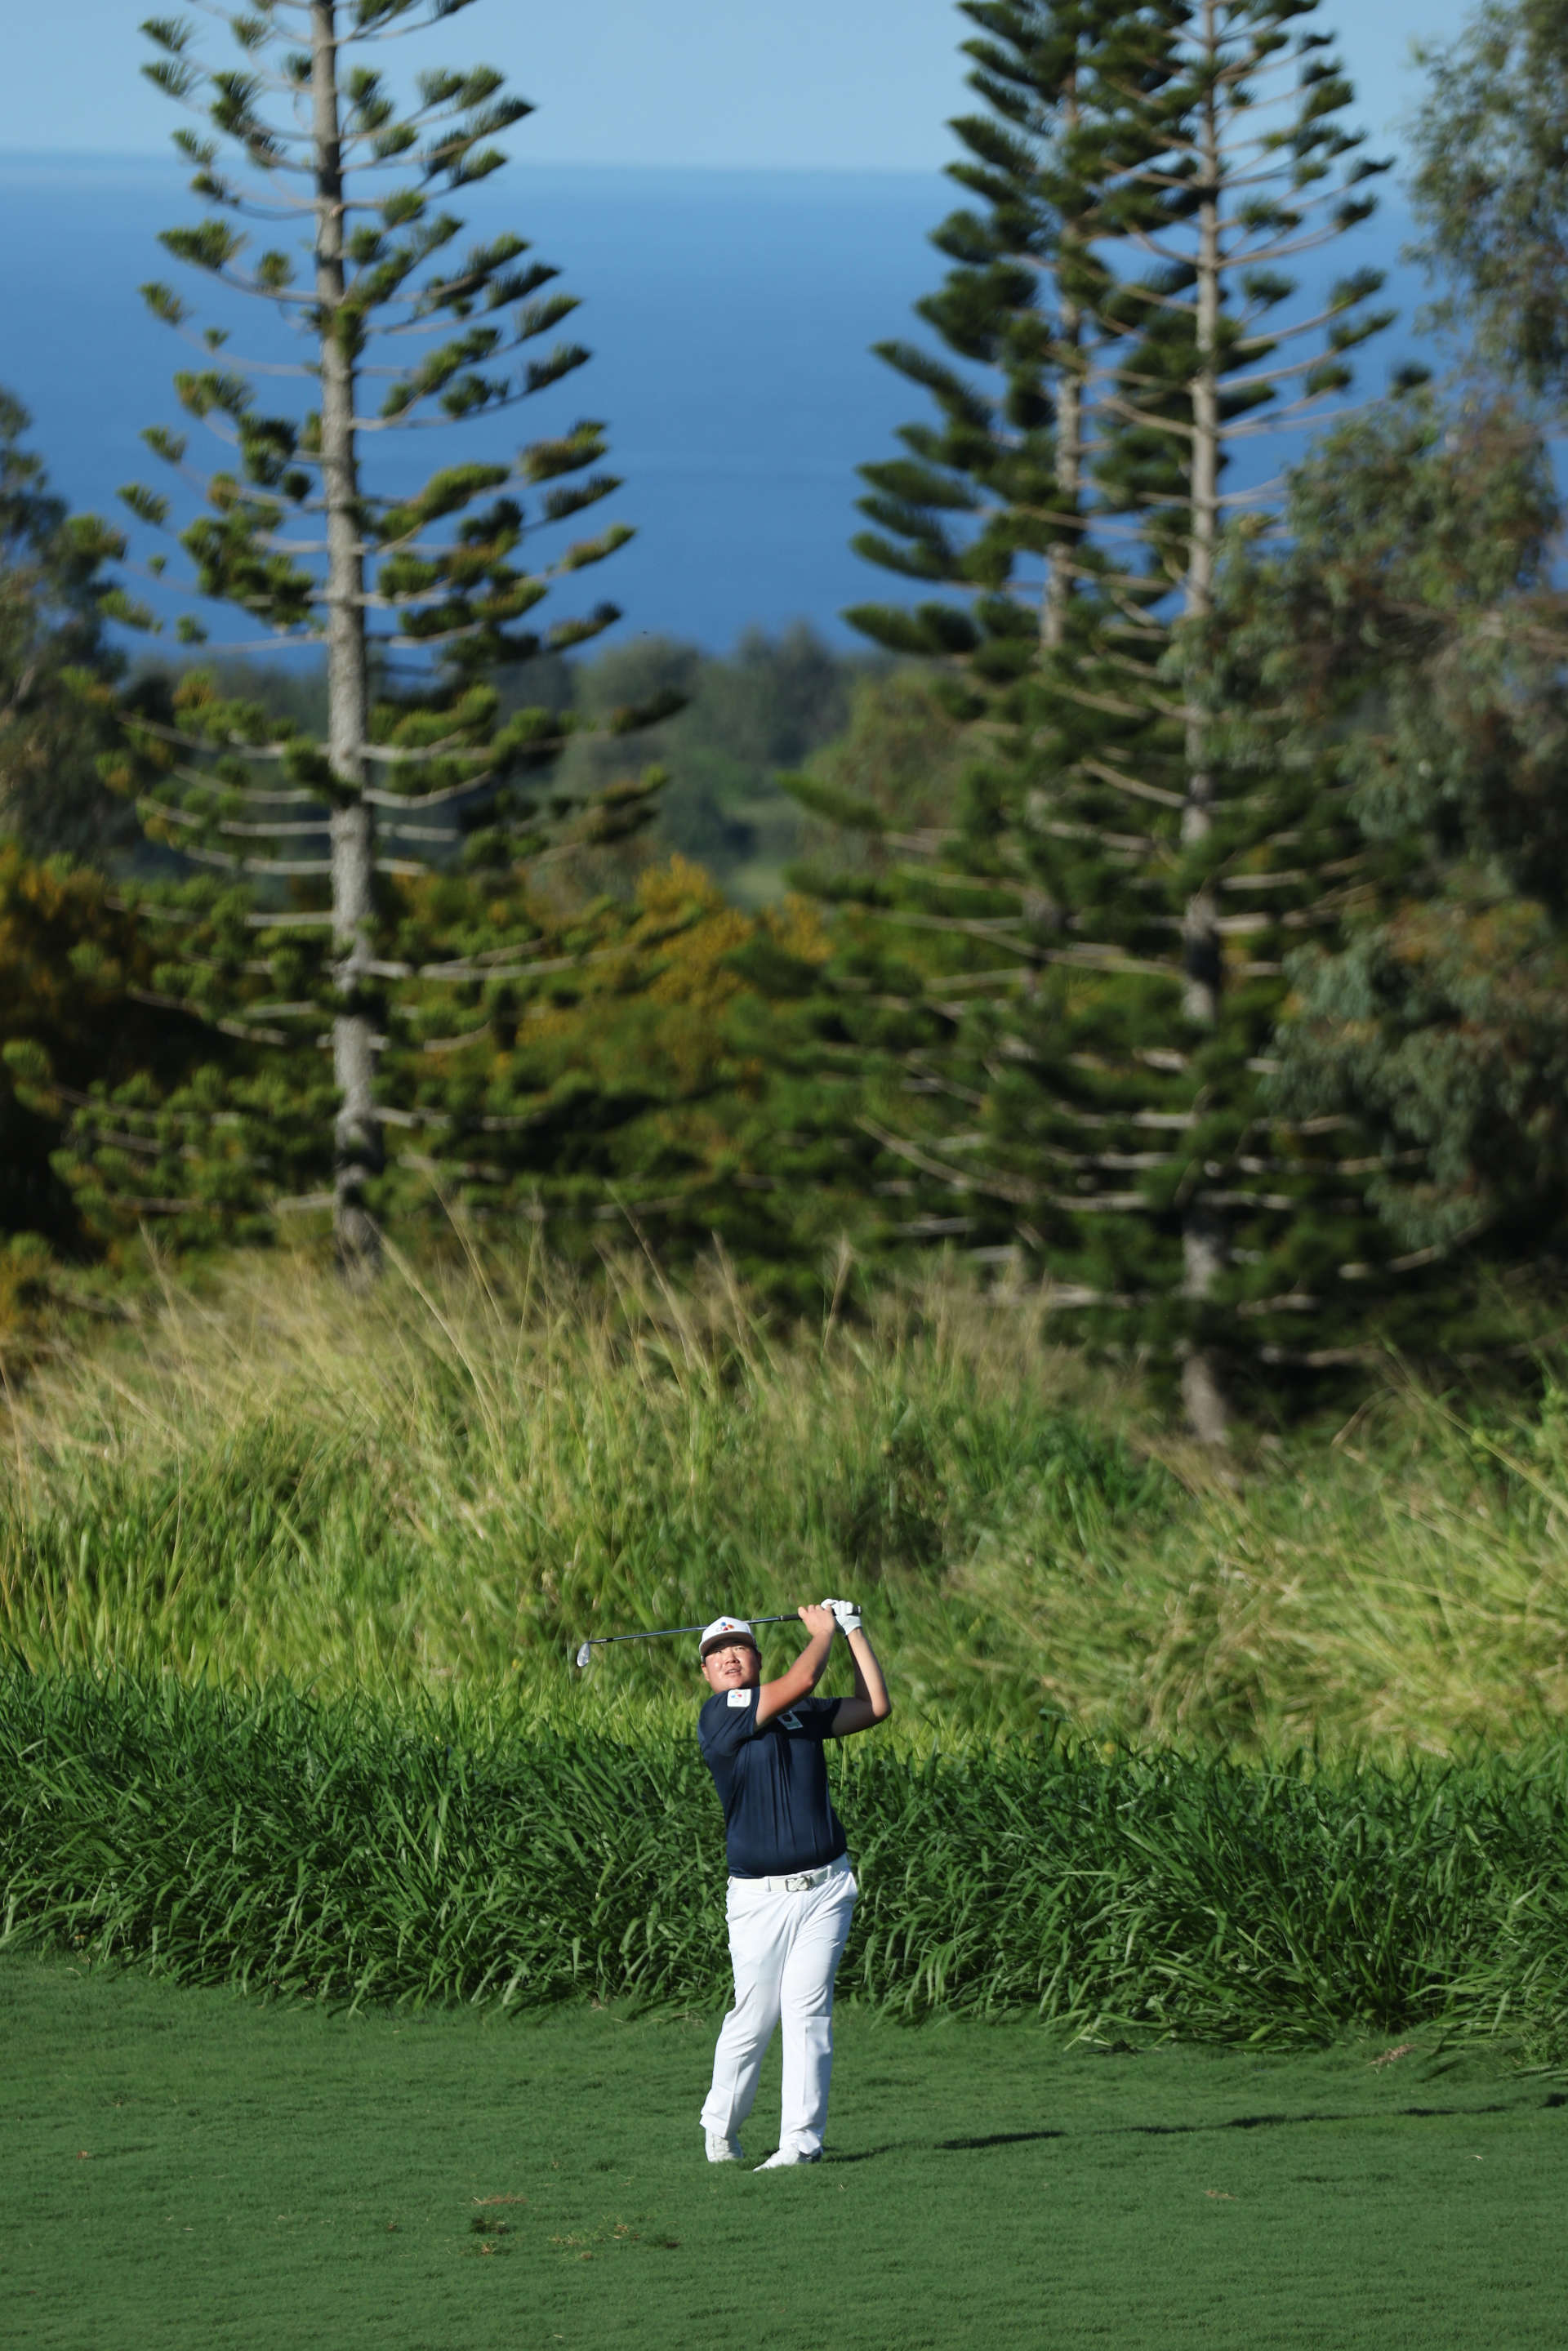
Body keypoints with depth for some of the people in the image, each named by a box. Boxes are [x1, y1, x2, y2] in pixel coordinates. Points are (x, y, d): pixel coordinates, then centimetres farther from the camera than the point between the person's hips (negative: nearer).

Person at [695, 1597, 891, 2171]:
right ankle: (720, 2128, 19)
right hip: (759, 1896, -3)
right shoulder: (719, 1714, -6)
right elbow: (801, 1680, -13)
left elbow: (875, 1707, 12)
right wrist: (822, 1631, 4)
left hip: (824, 1887, 3)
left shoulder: (801, 1713, 13)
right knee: (753, 2016, -2)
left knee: (808, 2010, -6)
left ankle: (802, 2140, -6)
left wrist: (854, 1632, 11)